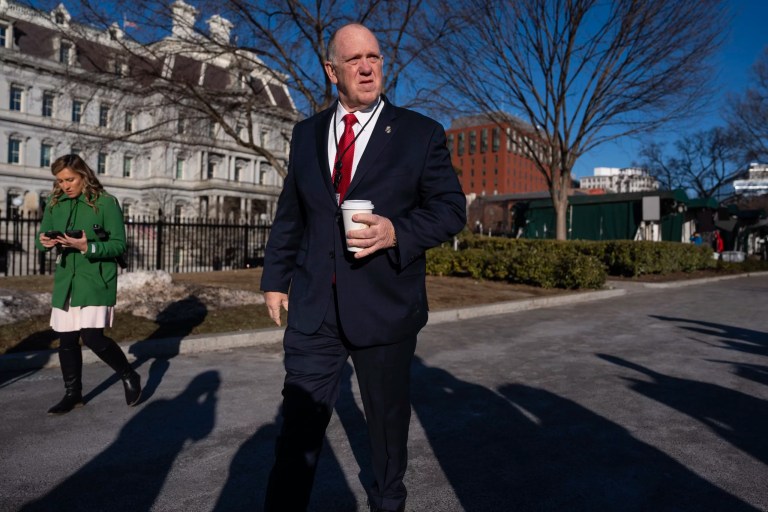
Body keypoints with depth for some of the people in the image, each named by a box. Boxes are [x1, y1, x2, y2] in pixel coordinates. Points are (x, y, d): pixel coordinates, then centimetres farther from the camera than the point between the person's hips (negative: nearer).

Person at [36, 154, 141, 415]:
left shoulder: (106, 203, -9)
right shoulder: (55, 204, 7)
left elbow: (119, 245, -11)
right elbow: (41, 236, 14)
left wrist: (88, 247, -26)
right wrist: (45, 242, -10)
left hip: (96, 281, -6)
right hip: (65, 281, 6)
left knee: (93, 337, -12)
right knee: (66, 340, 11)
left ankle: (129, 376, 13)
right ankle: (73, 394, 28)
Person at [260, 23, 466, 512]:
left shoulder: (421, 133, 0)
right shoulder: (307, 133, 10)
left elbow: (451, 207, -3)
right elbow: (290, 214, 14)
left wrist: (398, 232, -20)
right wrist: (276, 277, 13)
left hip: (384, 306, -1)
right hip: (314, 306, 2)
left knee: (388, 419, 17)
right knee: (299, 424, 5)